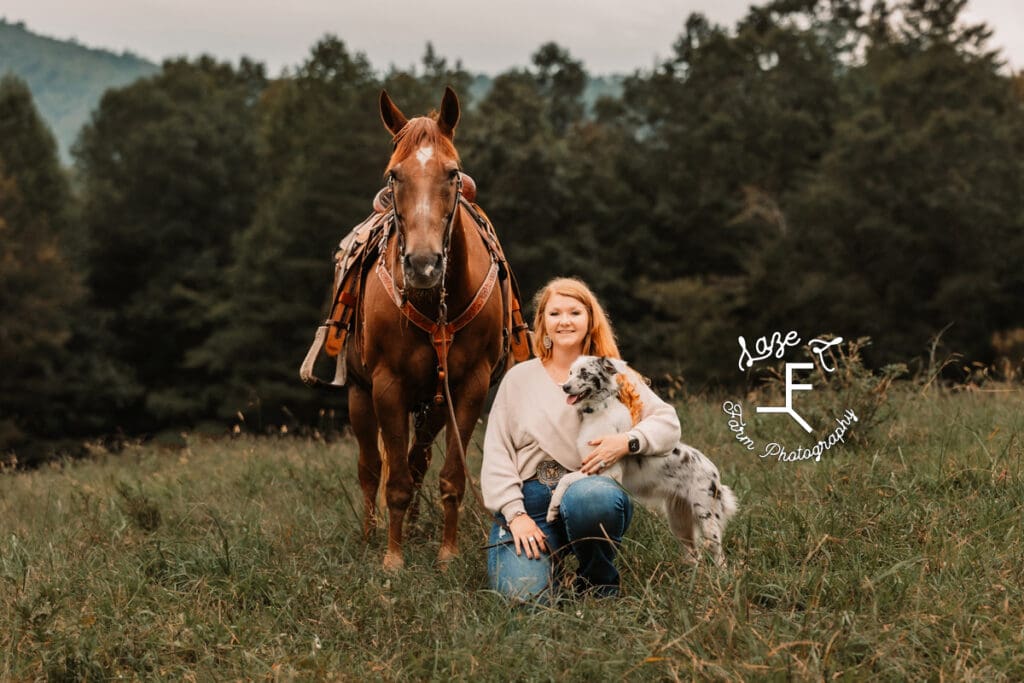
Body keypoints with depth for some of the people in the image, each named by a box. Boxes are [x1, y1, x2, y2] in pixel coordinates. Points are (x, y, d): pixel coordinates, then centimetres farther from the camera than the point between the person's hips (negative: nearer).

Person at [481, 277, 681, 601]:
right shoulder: (520, 378, 11)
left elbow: (668, 423, 5)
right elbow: (496, 453, 5)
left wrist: (628, 442, -16)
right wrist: (515, 514, -9)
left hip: (591, 491, 0)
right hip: (529, 499, 0)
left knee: (591, 496, -40)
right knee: (525, 591, -25)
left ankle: (599, 582, -9)